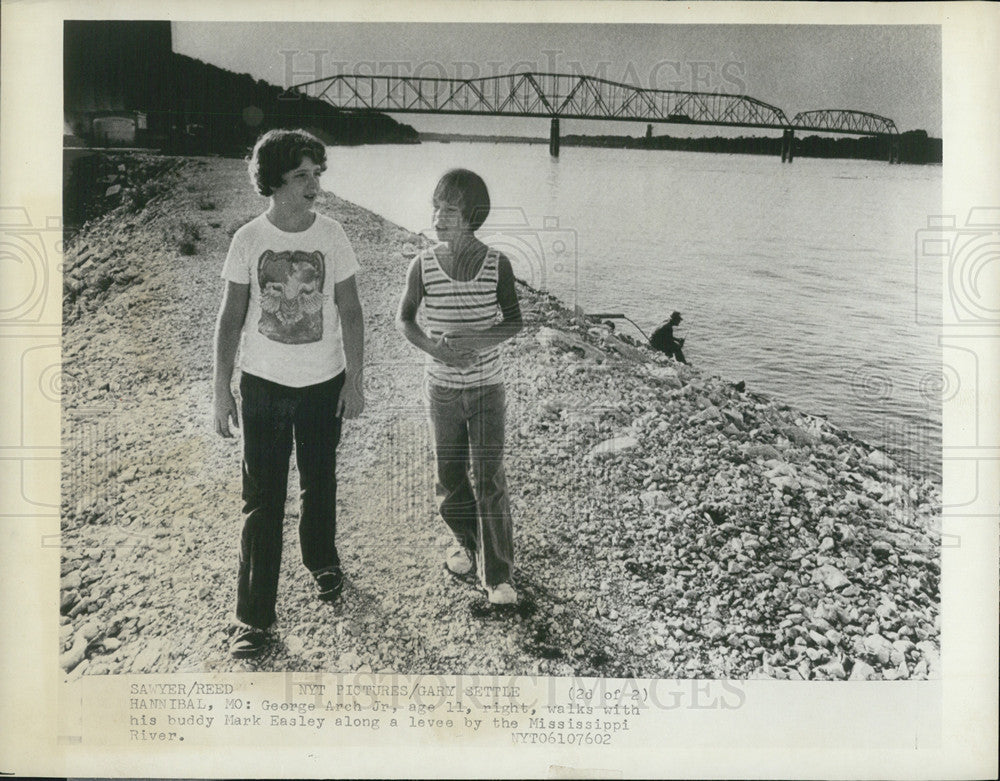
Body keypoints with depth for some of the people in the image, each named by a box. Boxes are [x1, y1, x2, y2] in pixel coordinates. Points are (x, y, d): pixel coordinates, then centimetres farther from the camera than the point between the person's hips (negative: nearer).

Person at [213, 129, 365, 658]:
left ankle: (322, 562, 44)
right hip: (263, 385, -1)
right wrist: (222, 393, -3)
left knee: (319, 485, 17)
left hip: (323, 385, 1)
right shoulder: (248, 240, -7)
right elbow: (231, 320, -1)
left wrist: (354, 382, -2)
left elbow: (350, 313, 1)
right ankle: (254, 617, 9)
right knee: (261, 501, 1)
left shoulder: (331, 236, -5)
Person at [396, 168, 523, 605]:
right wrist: (437, 349, -17)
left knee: (489, 480, -5)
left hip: (486, 388, -2)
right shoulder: (423, 266, -7)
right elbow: (404, 320, 2)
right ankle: (466, 541, 39)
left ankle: (497, 575, 4)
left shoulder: (497, 265, -9)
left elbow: (513, 323, -5)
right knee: (449, 478, 12)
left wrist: (474, 340, -23)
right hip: (442, 388, 2)